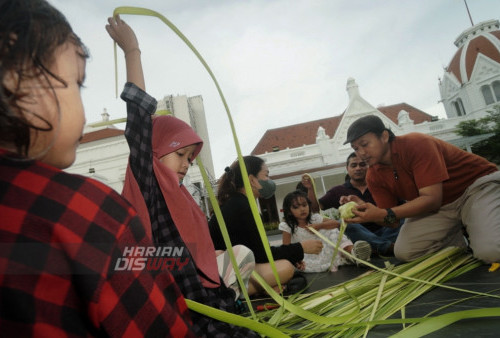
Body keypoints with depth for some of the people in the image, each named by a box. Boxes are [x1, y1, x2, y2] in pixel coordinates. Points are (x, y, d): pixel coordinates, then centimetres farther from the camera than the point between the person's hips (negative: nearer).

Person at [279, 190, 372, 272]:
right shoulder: (287, 226, -6)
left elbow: (336, 223, -4)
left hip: (322, 251, 4)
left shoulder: (315, 218, 5)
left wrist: (319, 226, -20)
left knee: (333, 232, -16)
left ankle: (351, 251, -37)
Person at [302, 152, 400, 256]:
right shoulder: (338, 191, 13)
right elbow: (315, 207, 8)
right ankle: (389, 246, -40)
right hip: (358, 234, -1)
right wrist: (310, 189, -8)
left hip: (382, 230, 1)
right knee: (346, 225, -33)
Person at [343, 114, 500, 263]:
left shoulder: (416, 144, -25)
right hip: (441, 207, 5)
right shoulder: (373, 176, -6)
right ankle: (456, 239, 9)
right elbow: (392, 220, -5)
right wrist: (366, 208, -26)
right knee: (403, 251, -16)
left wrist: (384, 214, -38)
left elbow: (432, 199, -29)